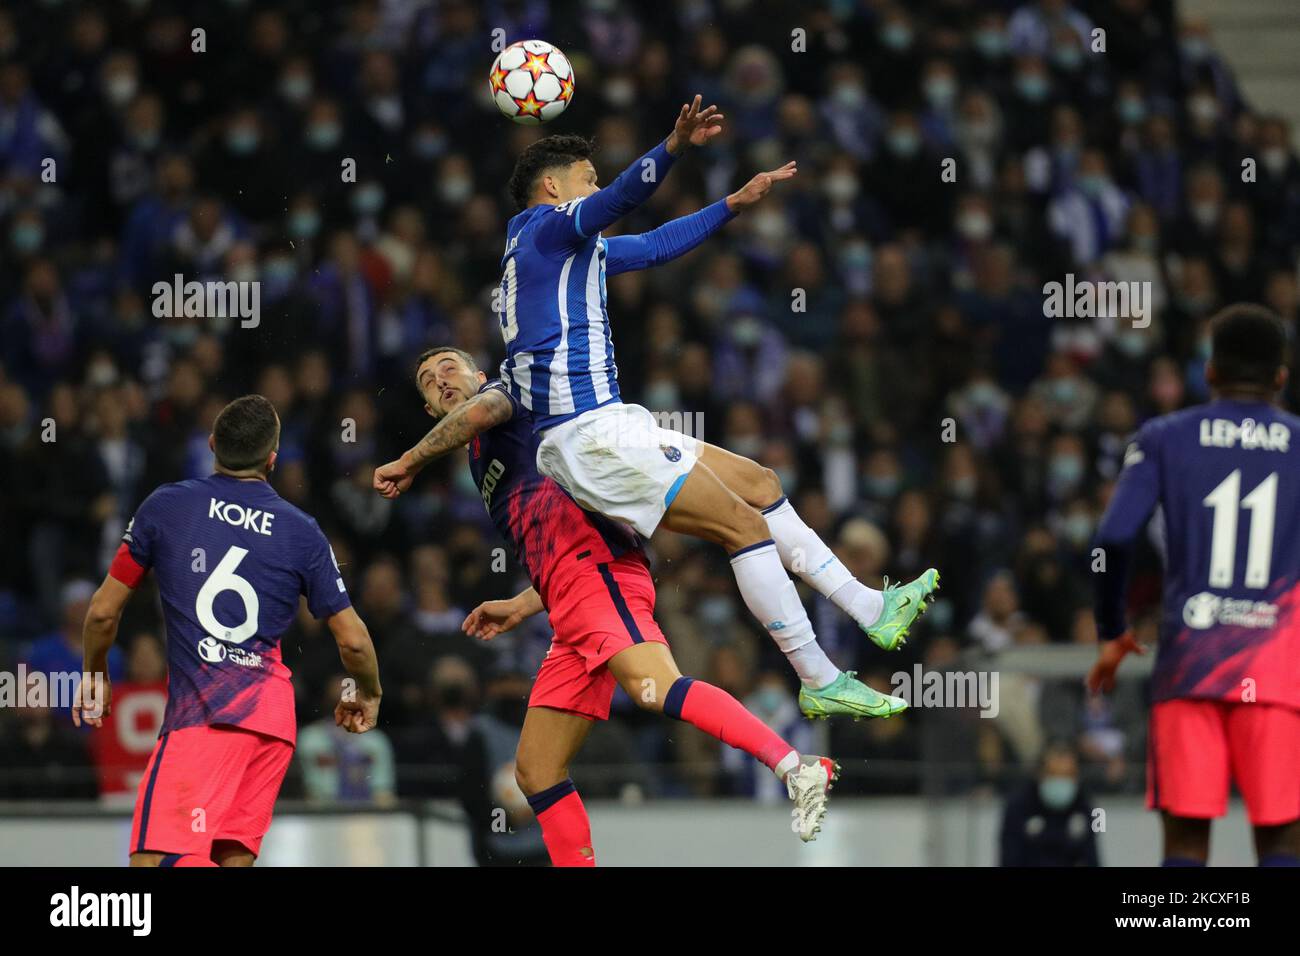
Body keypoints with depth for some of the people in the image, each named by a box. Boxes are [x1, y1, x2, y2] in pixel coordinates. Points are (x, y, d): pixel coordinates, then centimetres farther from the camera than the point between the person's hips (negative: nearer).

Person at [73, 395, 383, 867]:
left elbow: (103, 612, 10)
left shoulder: (165, 505, 4)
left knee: (154, 860, -13)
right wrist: (367, 696, 32)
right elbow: (353, 641, 11)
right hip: (274, 714, 5)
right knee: (231, 859, 11)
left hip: (202, 714, -5)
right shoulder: (302, 532, 8)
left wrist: (93, 675, 29)